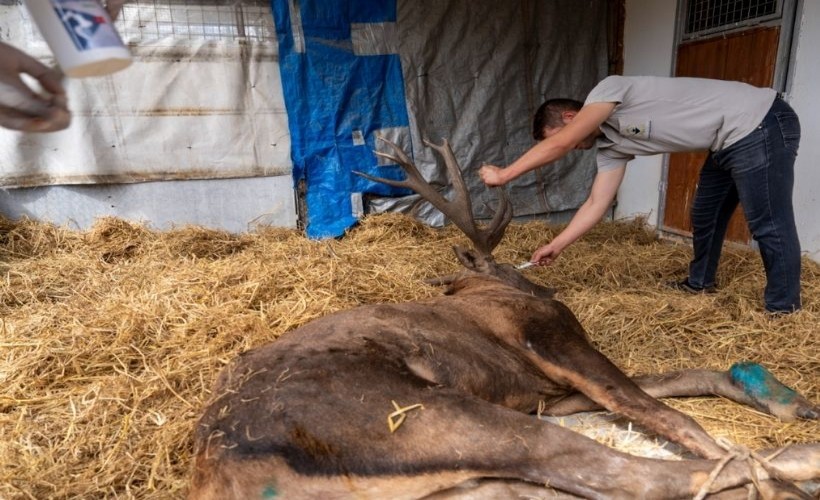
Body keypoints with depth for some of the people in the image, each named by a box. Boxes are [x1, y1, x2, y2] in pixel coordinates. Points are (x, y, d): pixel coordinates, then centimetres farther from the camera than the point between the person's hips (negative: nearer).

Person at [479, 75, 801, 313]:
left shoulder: (608, 89, -16)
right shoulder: (611, 147, 7)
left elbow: (558, 144, -28)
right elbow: (596, 204, 4)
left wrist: (504, 174, -21)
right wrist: (556, 246, 1)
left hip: (761, 124, -9)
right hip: (729, 141, 9)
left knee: (768, 224, -4)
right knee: (705, 215, 20)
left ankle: (782, 309, 11)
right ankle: (700, 284, 40)